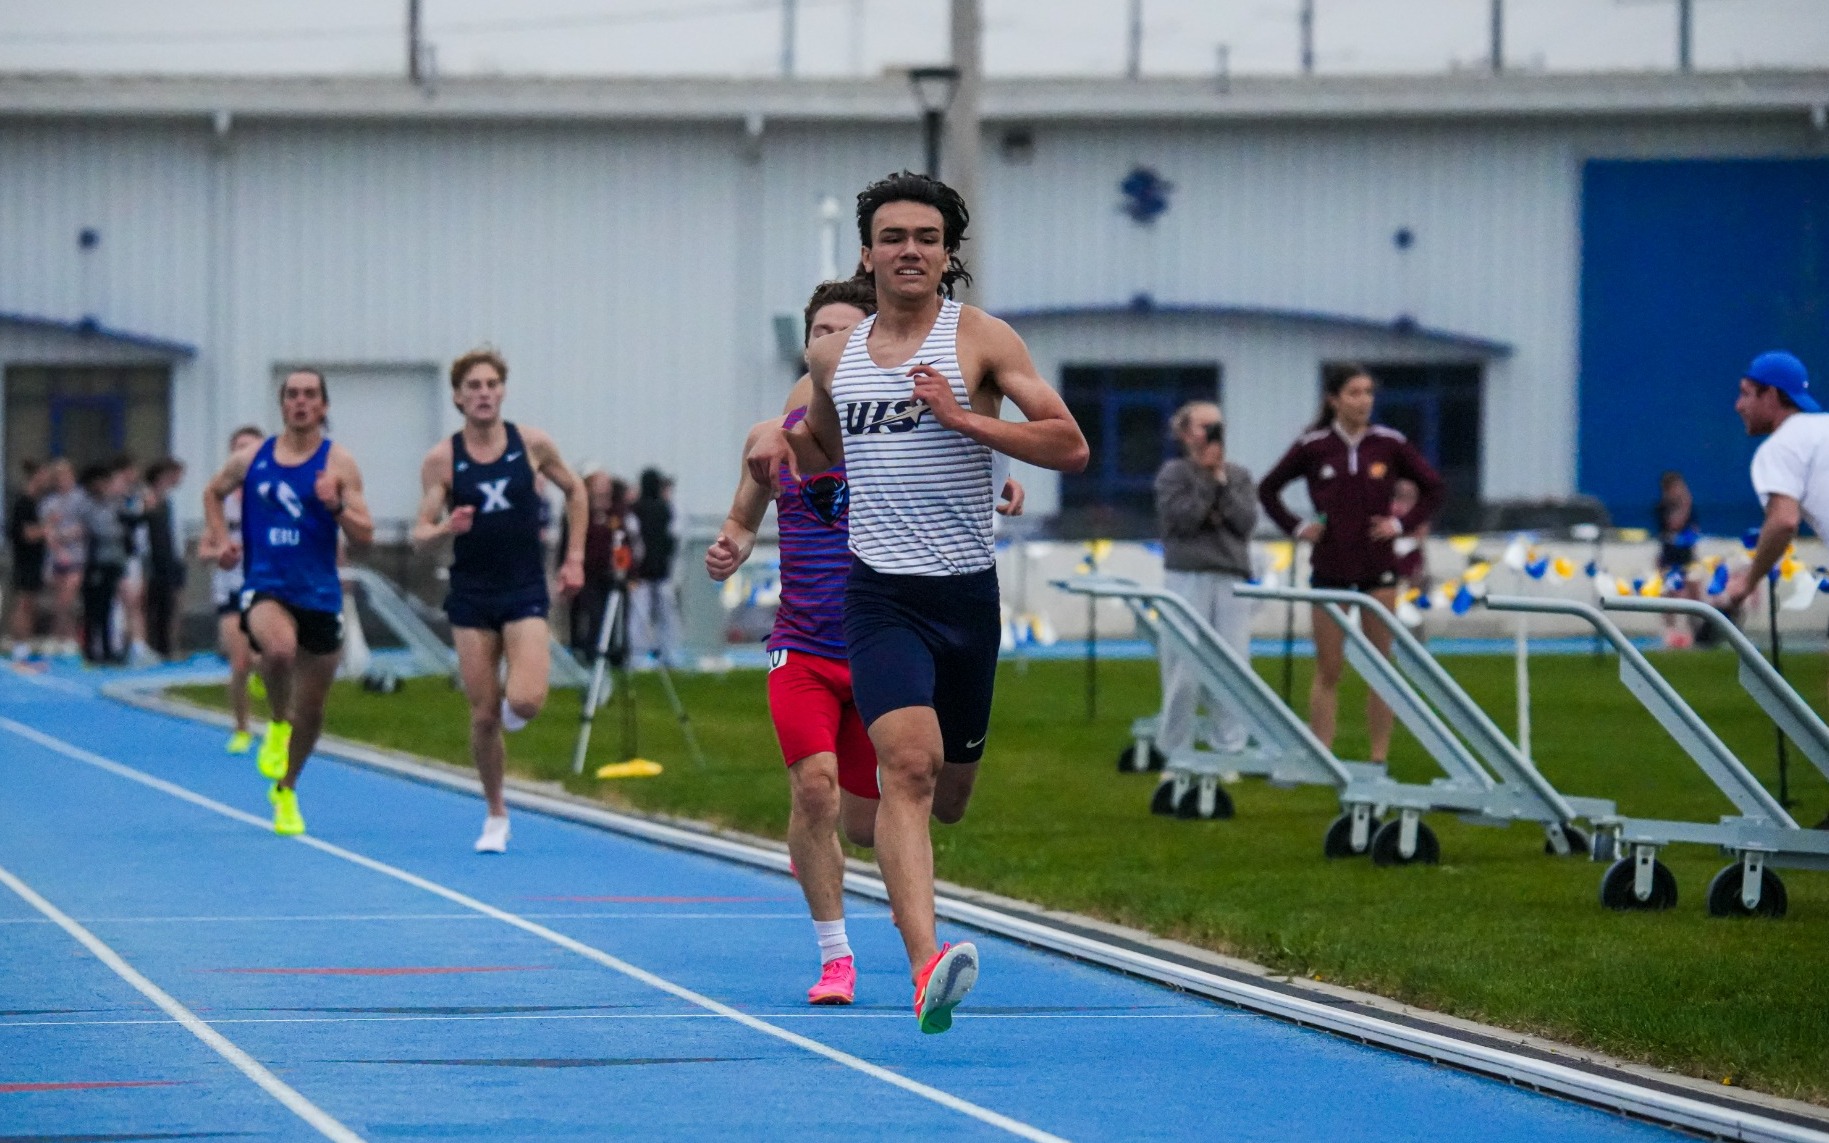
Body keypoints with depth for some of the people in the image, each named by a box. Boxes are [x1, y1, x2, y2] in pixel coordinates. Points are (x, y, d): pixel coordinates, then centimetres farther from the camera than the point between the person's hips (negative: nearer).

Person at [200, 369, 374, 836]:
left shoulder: (338, 463, -1)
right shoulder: (251, 459, 4)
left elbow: (365, 534, -4)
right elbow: (214, 492, 25)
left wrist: (336, 505, -22)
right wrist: (219, 538, 10)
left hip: (319, 594, 1)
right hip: (264, 586, -1)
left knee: (311, 707, 10)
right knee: (280, 648, -36)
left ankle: (285, 790, 34)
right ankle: (278, 724, -6)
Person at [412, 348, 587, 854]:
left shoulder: (532, 443, -1)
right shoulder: (441, 459, -3)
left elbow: (574, 490, 16)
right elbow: (420, 533, -3)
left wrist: (574, 557, 11)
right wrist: (445, 528, -25)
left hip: (525, 590, 0)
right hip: (471, 597, 0)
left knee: (525, 701, -19)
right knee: (484, 716, 1)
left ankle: (517, 683, 19)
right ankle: (496, 816, 19)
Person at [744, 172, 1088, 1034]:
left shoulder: (981, 340, -1)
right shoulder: (834, 356, 9)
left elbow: (1070, 446, -8)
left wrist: (961, 416, -17)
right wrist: (778, 437, 7)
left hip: (967, 592, 0)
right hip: (880, 595, 0)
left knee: (948, 794, 13)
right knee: (909, 764, -23)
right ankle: (925, 964, -34)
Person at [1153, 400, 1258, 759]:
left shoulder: (1239, 476, 15)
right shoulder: (1173, 473, 5)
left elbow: (1246, 522, 1)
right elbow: (1182, 520, -9)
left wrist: (1221, 481, -3)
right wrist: (1206, 478, -5)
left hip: (1232, 580, 3)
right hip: (1188, 578, -3)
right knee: (1184, 672, -3)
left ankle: (1230, 752, 1)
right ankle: (1176, 753, 5)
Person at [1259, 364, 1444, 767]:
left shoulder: (1390, 444, -1)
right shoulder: (1312, 447, -2)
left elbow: (1432, 489, 8)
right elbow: (1268, 490, 9)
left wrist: (1403, 524, -3)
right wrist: (1297, 527, -1)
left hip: (1378, 567, 0)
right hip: (1330, 564, 0)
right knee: (1328, 669, 2)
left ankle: (1379, 758, 7)